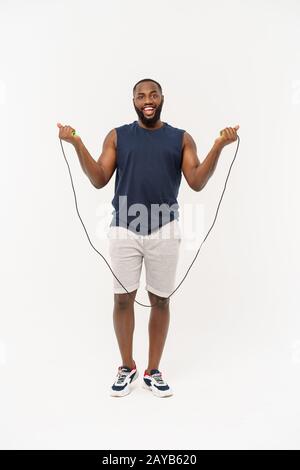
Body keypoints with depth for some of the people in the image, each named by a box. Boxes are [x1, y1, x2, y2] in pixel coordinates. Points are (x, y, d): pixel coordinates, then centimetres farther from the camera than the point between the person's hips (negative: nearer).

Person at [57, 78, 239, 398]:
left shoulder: (181, 138, 8)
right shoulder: (117, 136, 9)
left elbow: (197, 182, -3)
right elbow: (99, 180, 0)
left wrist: (219, 146, -13)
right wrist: (77, 144, -10)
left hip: (164, 230, 0)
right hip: (124, 229, 0)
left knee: (160, 301, 6)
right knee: (123, 299, 5)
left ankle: (153, 371, 23)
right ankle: (127, 367, 26)